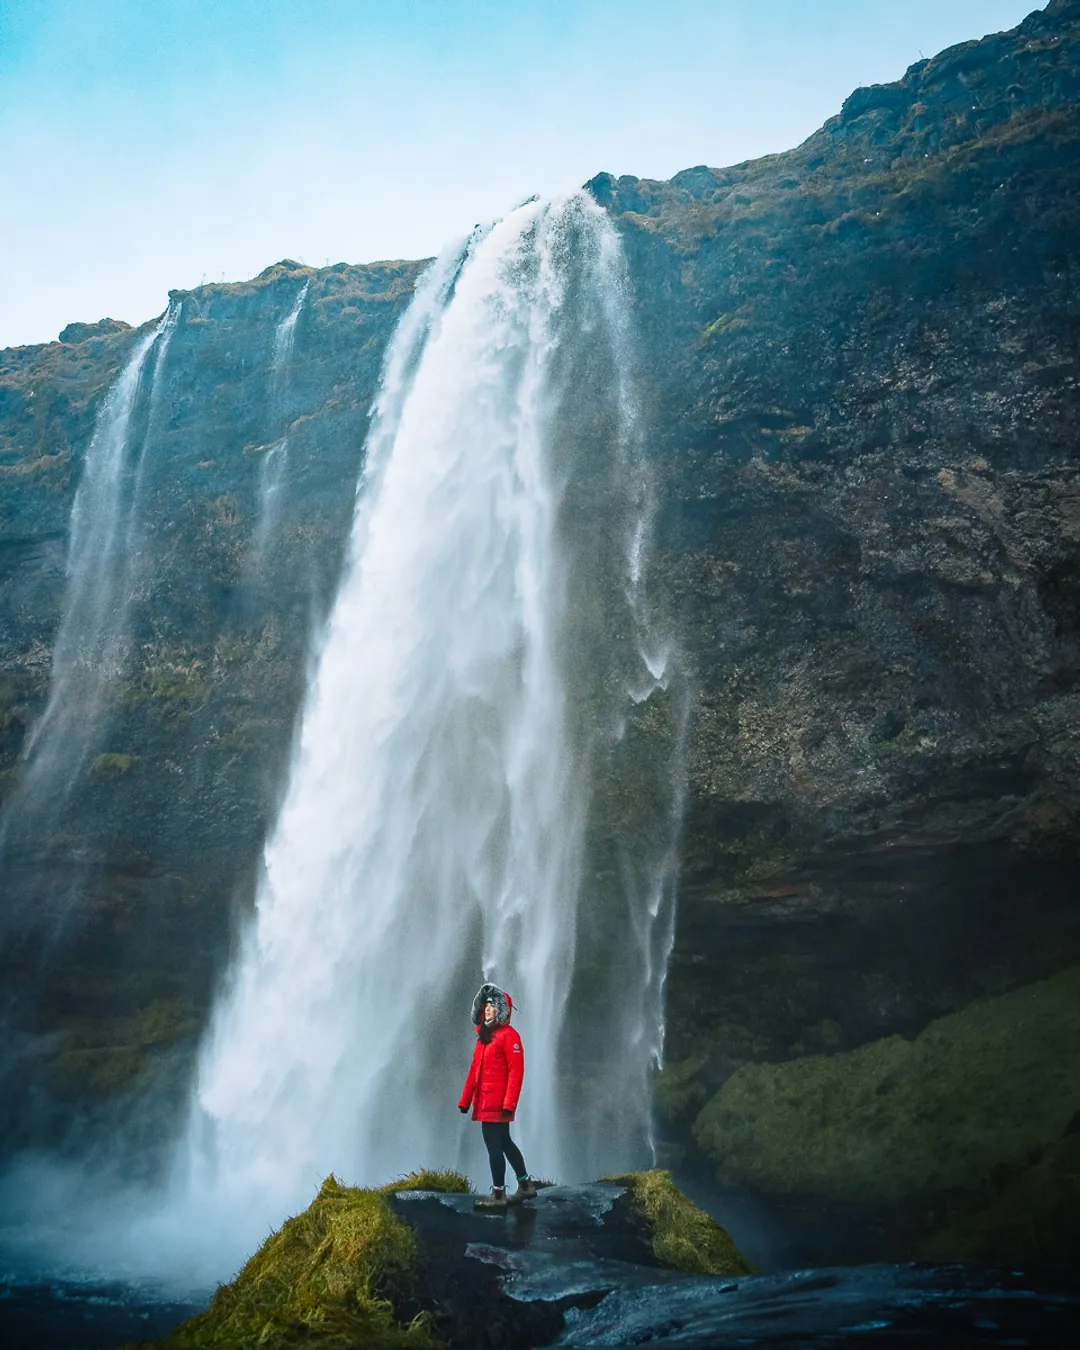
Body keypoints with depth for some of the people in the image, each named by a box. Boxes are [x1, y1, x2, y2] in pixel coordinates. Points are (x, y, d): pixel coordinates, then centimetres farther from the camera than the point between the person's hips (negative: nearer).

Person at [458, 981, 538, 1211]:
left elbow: (516, 1071, -17)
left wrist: (509, 1103, -22)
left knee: (494, 1146, -5)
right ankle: (526, 1185, 27)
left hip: (497, 1104, -9)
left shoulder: (508, 1035, -12)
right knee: (504, 1143, 16)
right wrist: (465, 1100, 17)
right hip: (484, 1103, 9)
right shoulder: (484, 1035, 15)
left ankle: (498, 1194, 4)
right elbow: (474, 1070, 18)